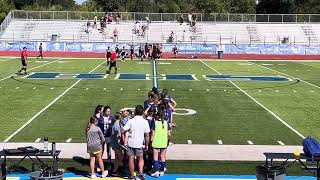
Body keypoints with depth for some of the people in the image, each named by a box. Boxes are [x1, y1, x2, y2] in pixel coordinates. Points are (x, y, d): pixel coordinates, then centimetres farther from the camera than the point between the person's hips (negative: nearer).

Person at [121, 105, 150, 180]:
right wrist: (147, 145, 8)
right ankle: (140, 172, 0)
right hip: (139, 144, 1)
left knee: (131, 159, 8)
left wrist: (122, 126, 12)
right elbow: (147, 135, -3)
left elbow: (122, 131, -10)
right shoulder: (145, 122, -5)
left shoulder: (131, 121, -10)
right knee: (140, 159, 19)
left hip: (130, 143, -1)